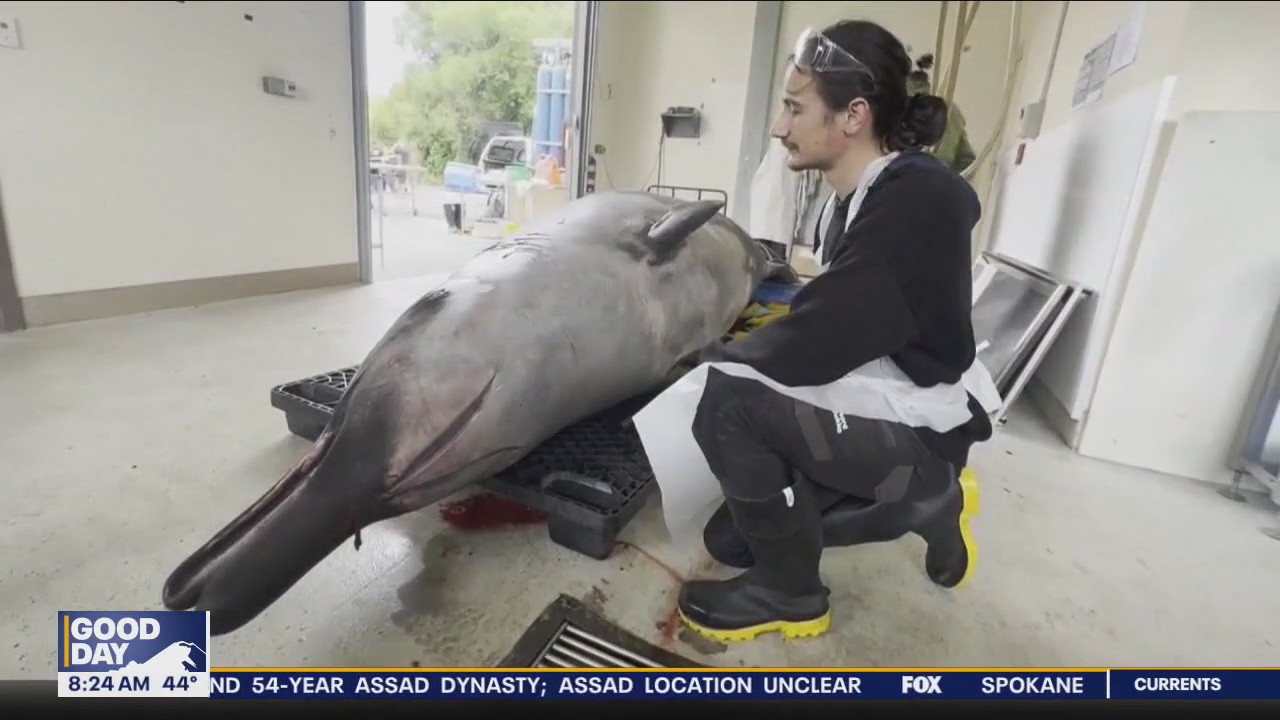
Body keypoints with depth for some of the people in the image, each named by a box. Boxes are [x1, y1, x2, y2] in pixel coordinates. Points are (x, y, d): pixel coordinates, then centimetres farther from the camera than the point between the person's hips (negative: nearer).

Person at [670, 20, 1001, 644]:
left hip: (917, 429, -9)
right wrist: (739, 353, -1)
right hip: (875, 409, 9)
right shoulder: (856, 196, 5)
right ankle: (923, 498, 18)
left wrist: (713, 356, -12)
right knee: (730, 539, 11)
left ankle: (790, 594, -5)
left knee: (729, 399, -29)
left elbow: (814, 346, -29)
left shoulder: (918, 200, -24)